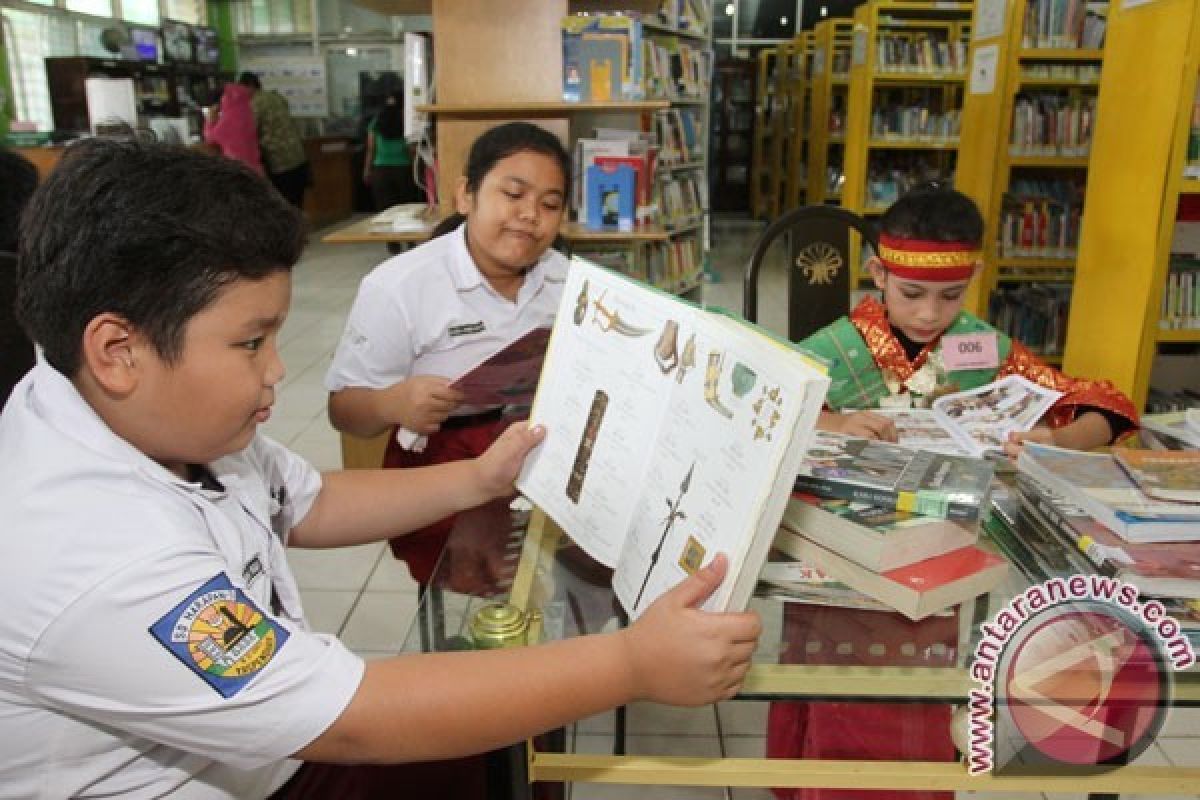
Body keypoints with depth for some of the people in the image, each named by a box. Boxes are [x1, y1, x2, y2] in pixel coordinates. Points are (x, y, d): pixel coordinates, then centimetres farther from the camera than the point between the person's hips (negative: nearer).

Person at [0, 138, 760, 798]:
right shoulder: (95, 556, -35)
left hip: (274, 737, 7)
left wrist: (479, 481, 0)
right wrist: (634, 663, -32)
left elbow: (310, 503, 8)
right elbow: (356, 721, -34)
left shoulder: (162, 419, -9)